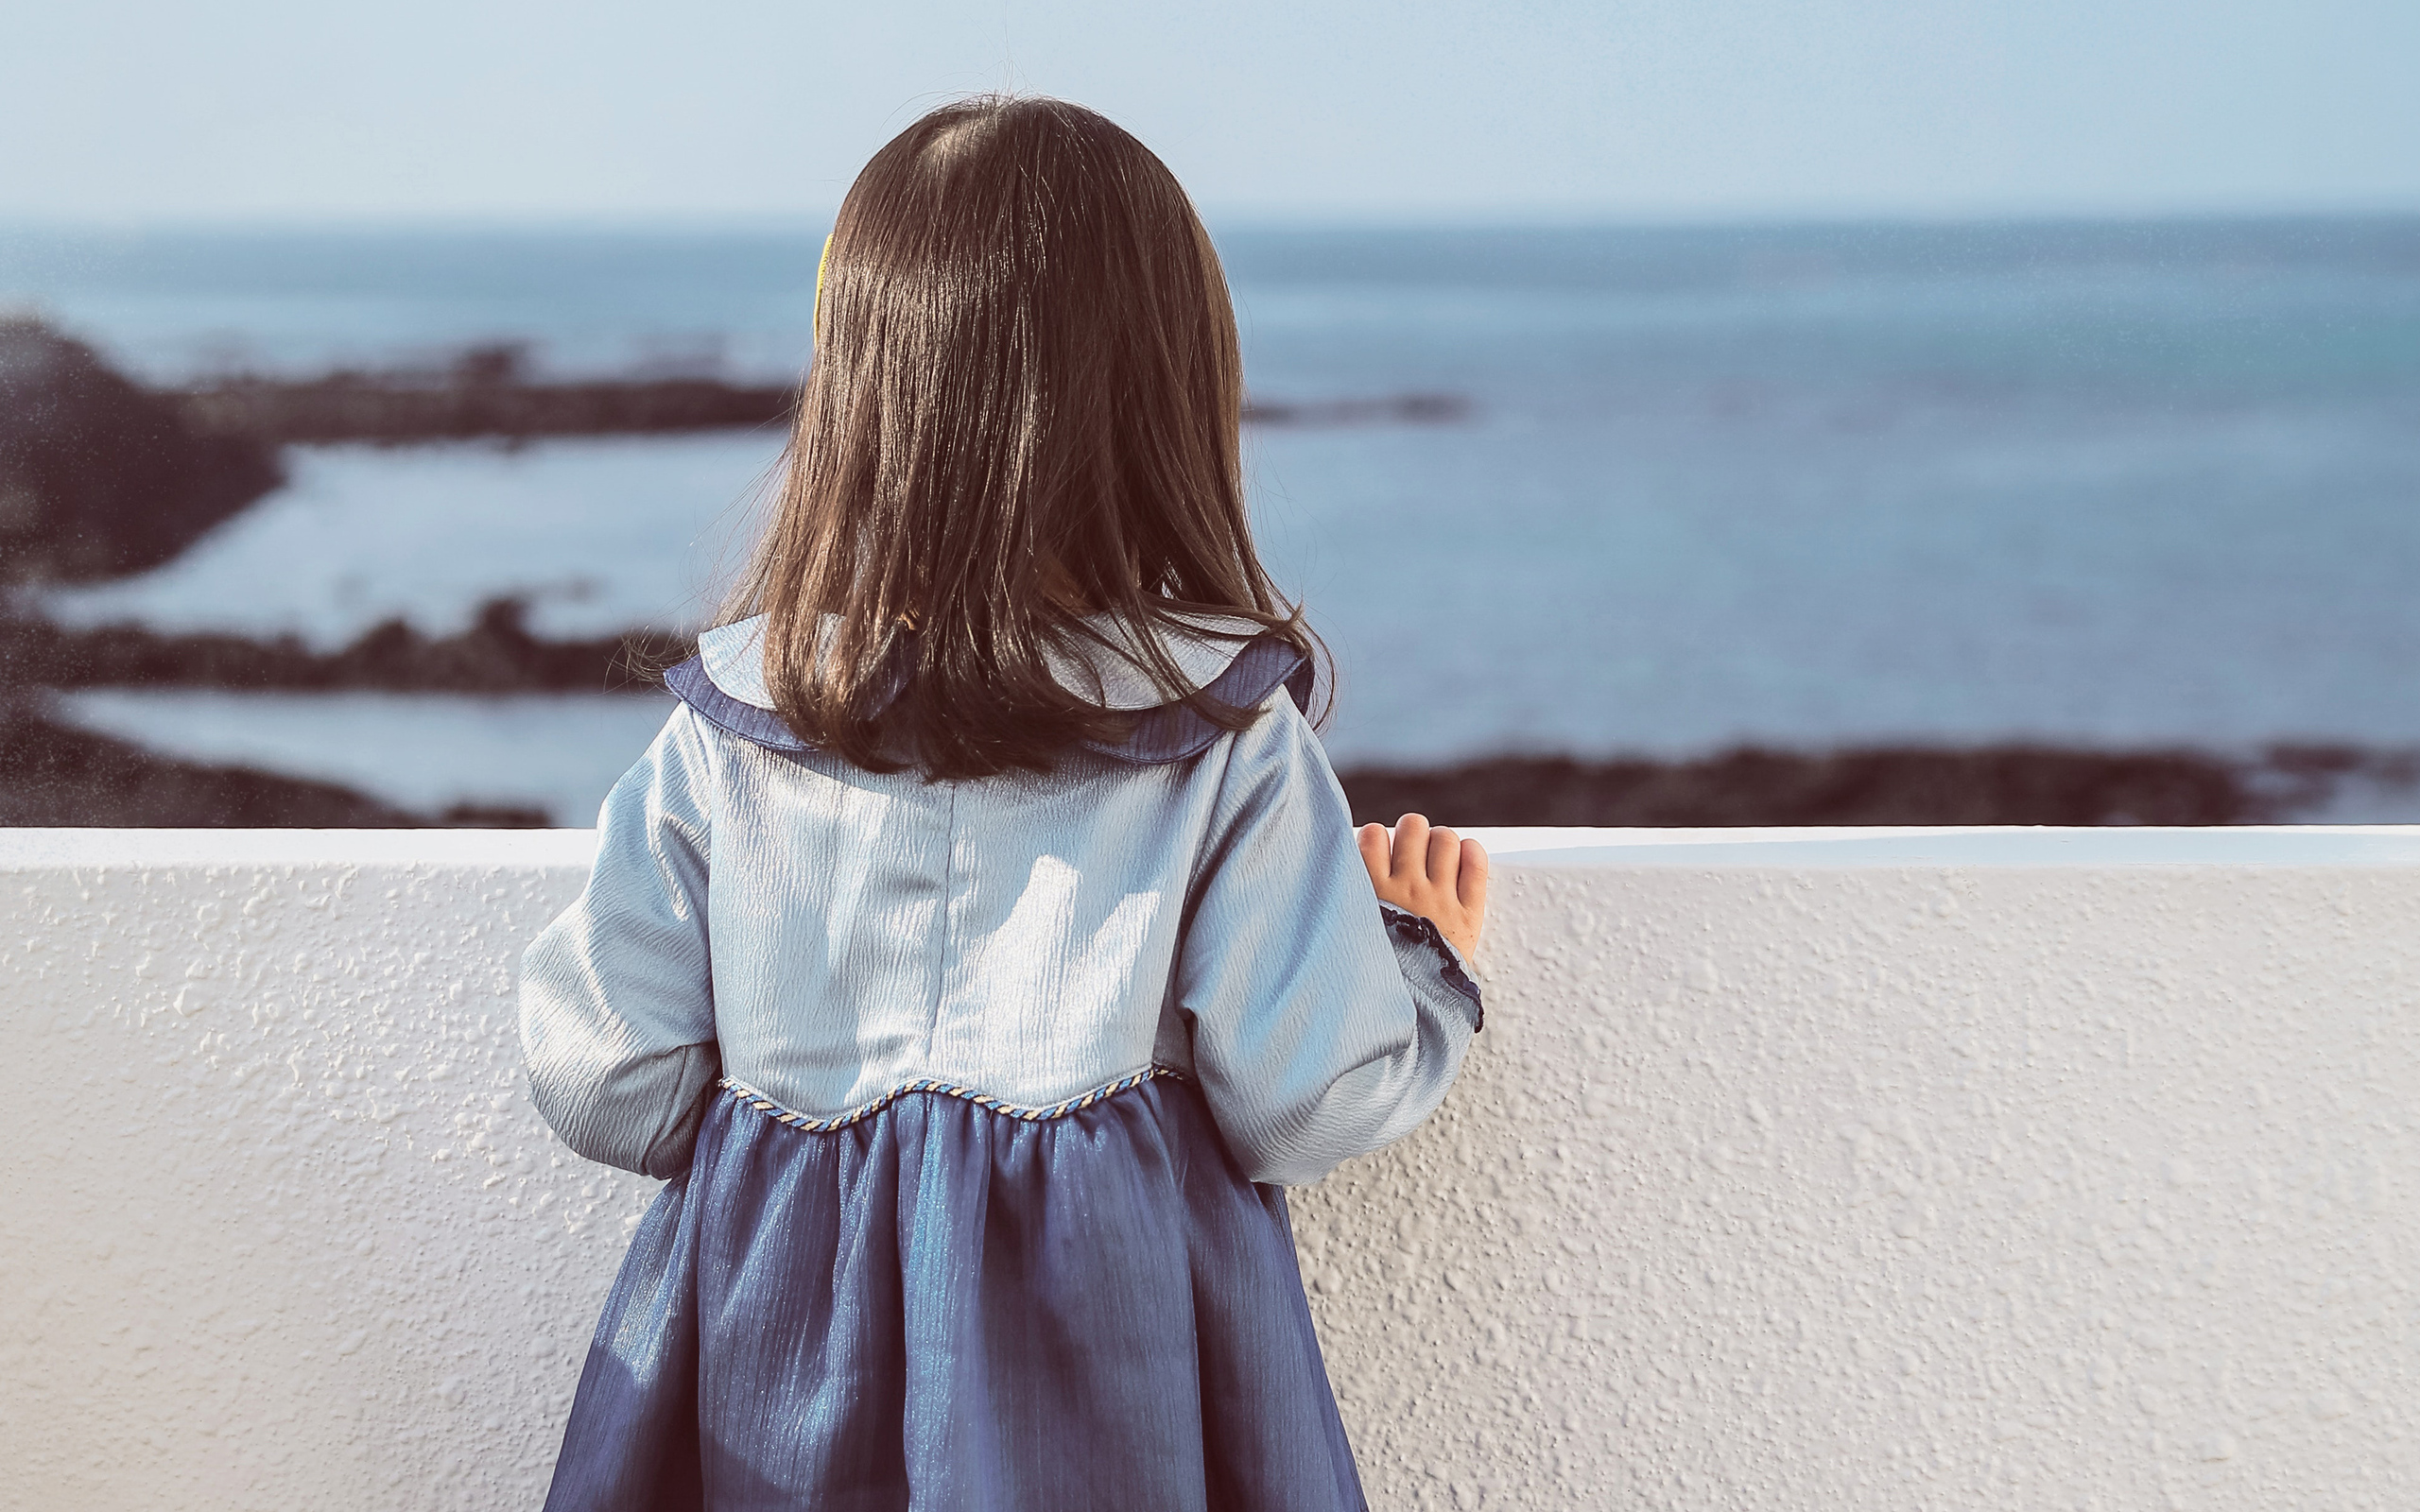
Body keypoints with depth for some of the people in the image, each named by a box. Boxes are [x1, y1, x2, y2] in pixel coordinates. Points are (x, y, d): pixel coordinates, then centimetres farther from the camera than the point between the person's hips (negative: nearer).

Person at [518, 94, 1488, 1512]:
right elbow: (1306, 1104, -11)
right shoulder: (1232, 742, -11)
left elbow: (610, 1091, -3)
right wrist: (1427, 962, 9)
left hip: (774, 1355, 2)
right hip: (1105, 1358, -2)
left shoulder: (727, 726, -6)